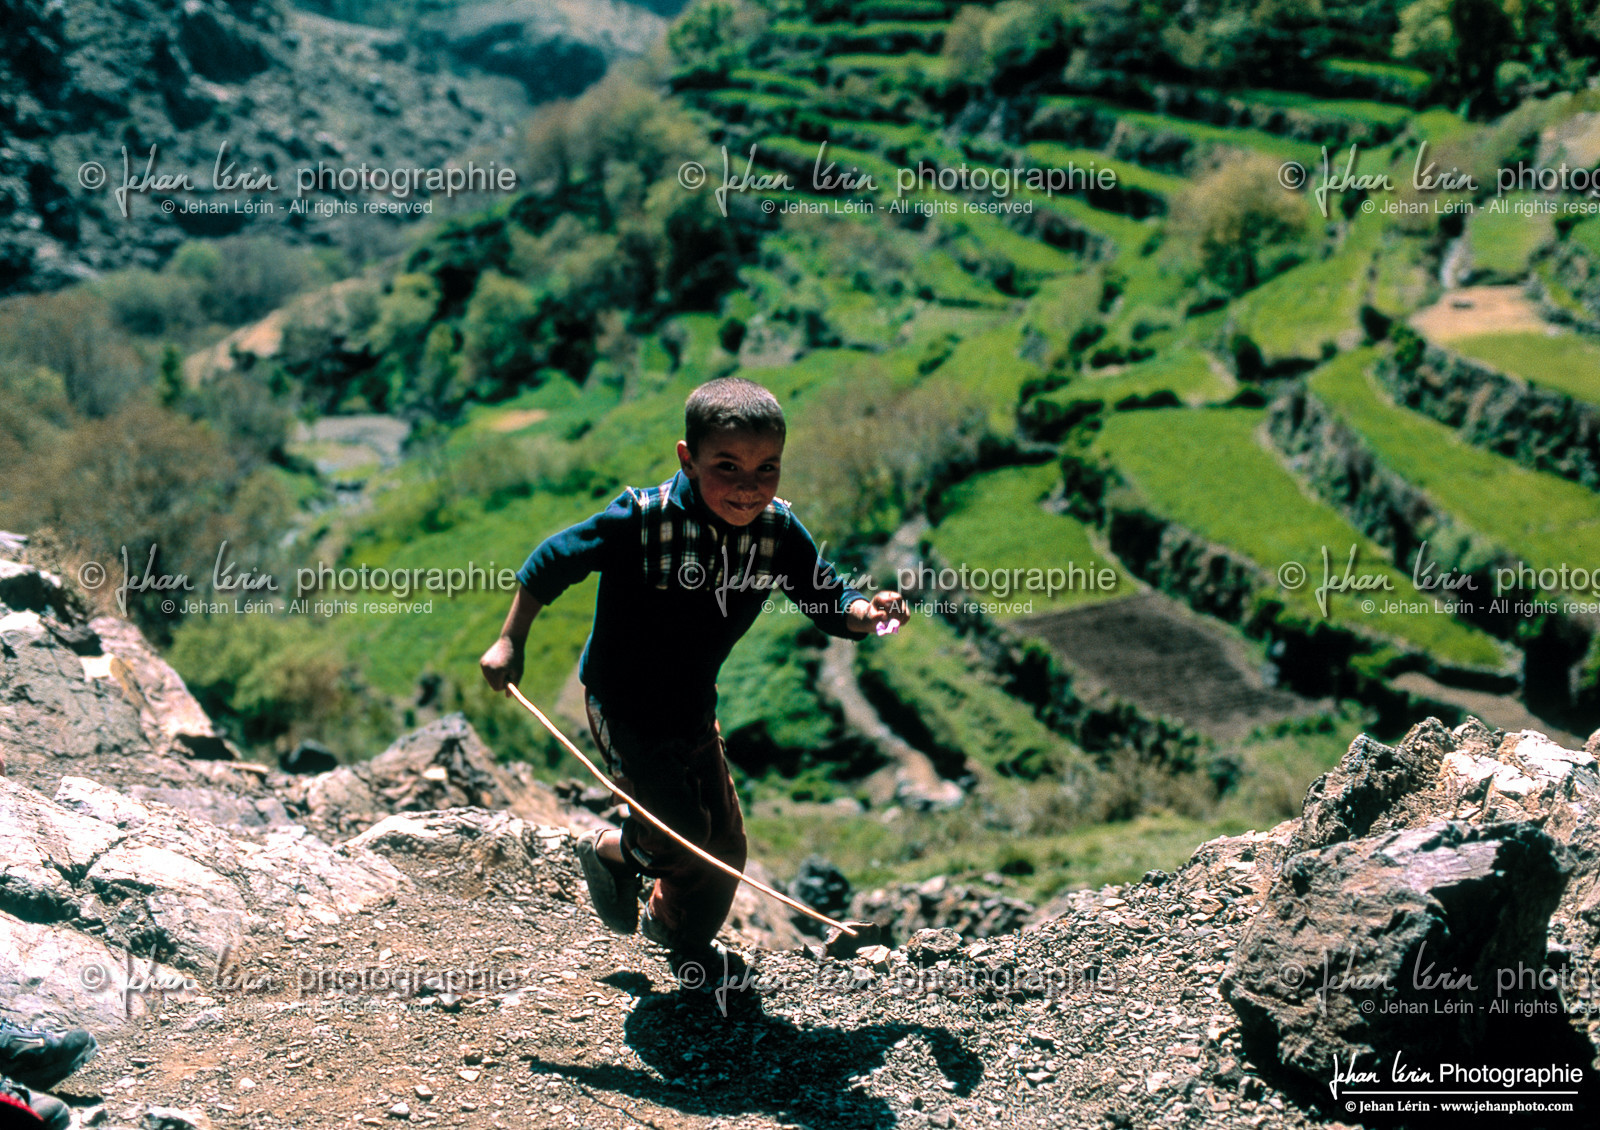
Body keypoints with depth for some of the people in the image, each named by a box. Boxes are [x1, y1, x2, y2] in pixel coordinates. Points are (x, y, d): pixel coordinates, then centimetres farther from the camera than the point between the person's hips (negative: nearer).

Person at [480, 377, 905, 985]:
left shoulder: (779, 531, -14)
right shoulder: (642, 518, -26)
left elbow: (829, 600, -5)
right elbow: (552, 562, -13)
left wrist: (865, 611, -28)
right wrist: (509, 644, -7)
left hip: (693, 707, 5)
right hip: (621, 704, -5)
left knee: (723, 843, 13)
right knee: (681, 831, -10)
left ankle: (684, 939, 43)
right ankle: (610, 850, 24)